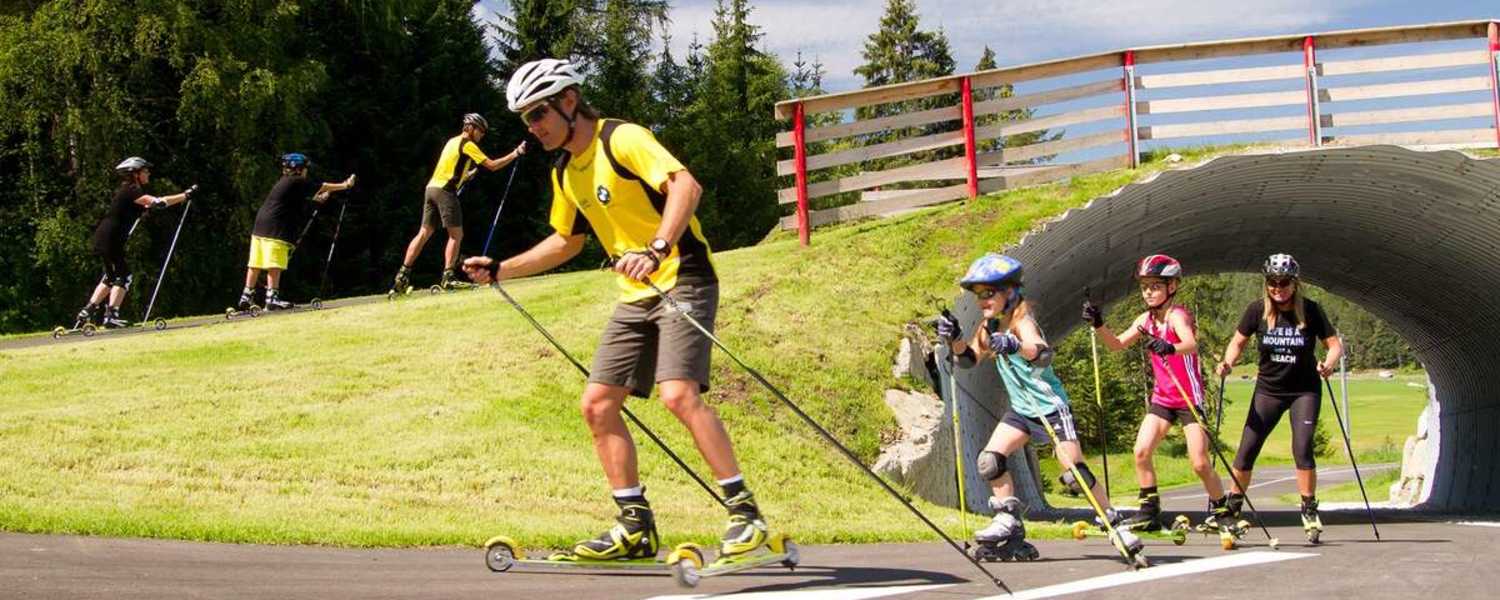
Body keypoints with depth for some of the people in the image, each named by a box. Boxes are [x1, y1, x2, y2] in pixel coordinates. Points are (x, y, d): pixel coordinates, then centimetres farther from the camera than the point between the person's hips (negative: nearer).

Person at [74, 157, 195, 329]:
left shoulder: (128, 190, 16)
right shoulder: (130, 191, -14)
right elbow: (157, 202, -24)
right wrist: (185, 196, -20)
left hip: (103, 238, 10)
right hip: (109, 240, -10)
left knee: (111, 276, 18)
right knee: (123, 276, -8)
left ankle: (88, 312, 20)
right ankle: (111, 316, -10)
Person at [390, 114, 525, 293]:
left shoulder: (453, 142, 21)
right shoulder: (468, 145, -4)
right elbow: (492, 165, -8)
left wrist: (465, 175, 23)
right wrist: (515, 154, -5)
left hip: (432, 187, 8)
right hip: (445, 191, -8)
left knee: (424, 233, 6)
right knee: (456, 234, -3)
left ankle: (403, 275, 0)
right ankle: (448, 277, -9)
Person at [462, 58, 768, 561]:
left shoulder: (622, 140, -13)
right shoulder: (566, 173, 14)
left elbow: (686, 185, -28)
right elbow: (566, 241, 30)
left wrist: (657, 249, -41)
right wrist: (499, 271, 24)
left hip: (682, 279, -9)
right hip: (635, 296, 9)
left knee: (678, 393, -25)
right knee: (597, 404, 1)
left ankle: (745, 513, -20)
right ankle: (636, 528, 6)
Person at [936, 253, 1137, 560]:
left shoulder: (1021, 321, -21)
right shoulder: (990, 326, 3)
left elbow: (1043, 355, -39)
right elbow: (968, 359, -1)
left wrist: (1016, 346, -61)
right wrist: (955, 339, -22)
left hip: (1050, 406, -8)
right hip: (1021, 410, 8)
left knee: (1075, 470, -11)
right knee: (989, 461, -7)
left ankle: (1114, 523, 1)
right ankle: (1009, 523, 3)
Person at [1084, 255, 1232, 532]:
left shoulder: (1178, 316, -18)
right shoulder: (1146, 320, 5)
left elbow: (1191, 345, -38)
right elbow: (1117, 344, 10)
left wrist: (1170, 348, -59)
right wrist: (1098, 325, -7)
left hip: (1189, 397, -6)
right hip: (1162, 397, 6)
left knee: (1200, 463, -8)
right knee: (1141, 451, -8)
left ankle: (1221, 510, 13)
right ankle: (1149, 512, 2)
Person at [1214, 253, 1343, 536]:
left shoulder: (1310, 311, -10)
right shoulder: (1257, 310, -7)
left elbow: (1335, 344, -6)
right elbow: (1238, 342, 4)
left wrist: (1328, 363, -27)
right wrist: (1227, 363, -16)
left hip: (1304, 390, -2)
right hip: (1269, 389, 2)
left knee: (1302, 450, -16)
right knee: (1246, 451, -2)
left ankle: (1309, 510, -1)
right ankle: (1232, 508, 13)